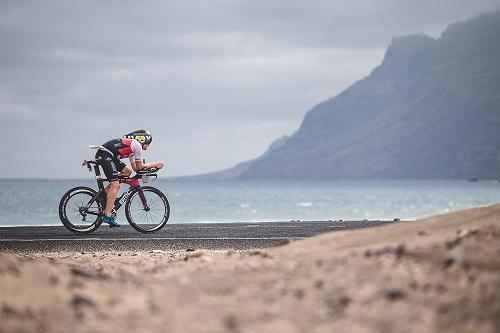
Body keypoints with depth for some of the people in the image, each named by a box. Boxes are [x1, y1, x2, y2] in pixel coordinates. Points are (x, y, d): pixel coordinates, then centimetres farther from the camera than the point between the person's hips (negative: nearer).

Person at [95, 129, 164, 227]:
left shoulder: (132, 145, 27)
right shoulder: (137, 145, -2)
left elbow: (135, 167, 27)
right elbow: (139, 167, 2)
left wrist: (152, 166, 22)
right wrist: (155, 164, 11)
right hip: (105, 155, -10)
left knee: (127, 171, 17)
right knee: (115, 185, -12)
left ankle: (106, 191, 11)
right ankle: (107, 215, -17)